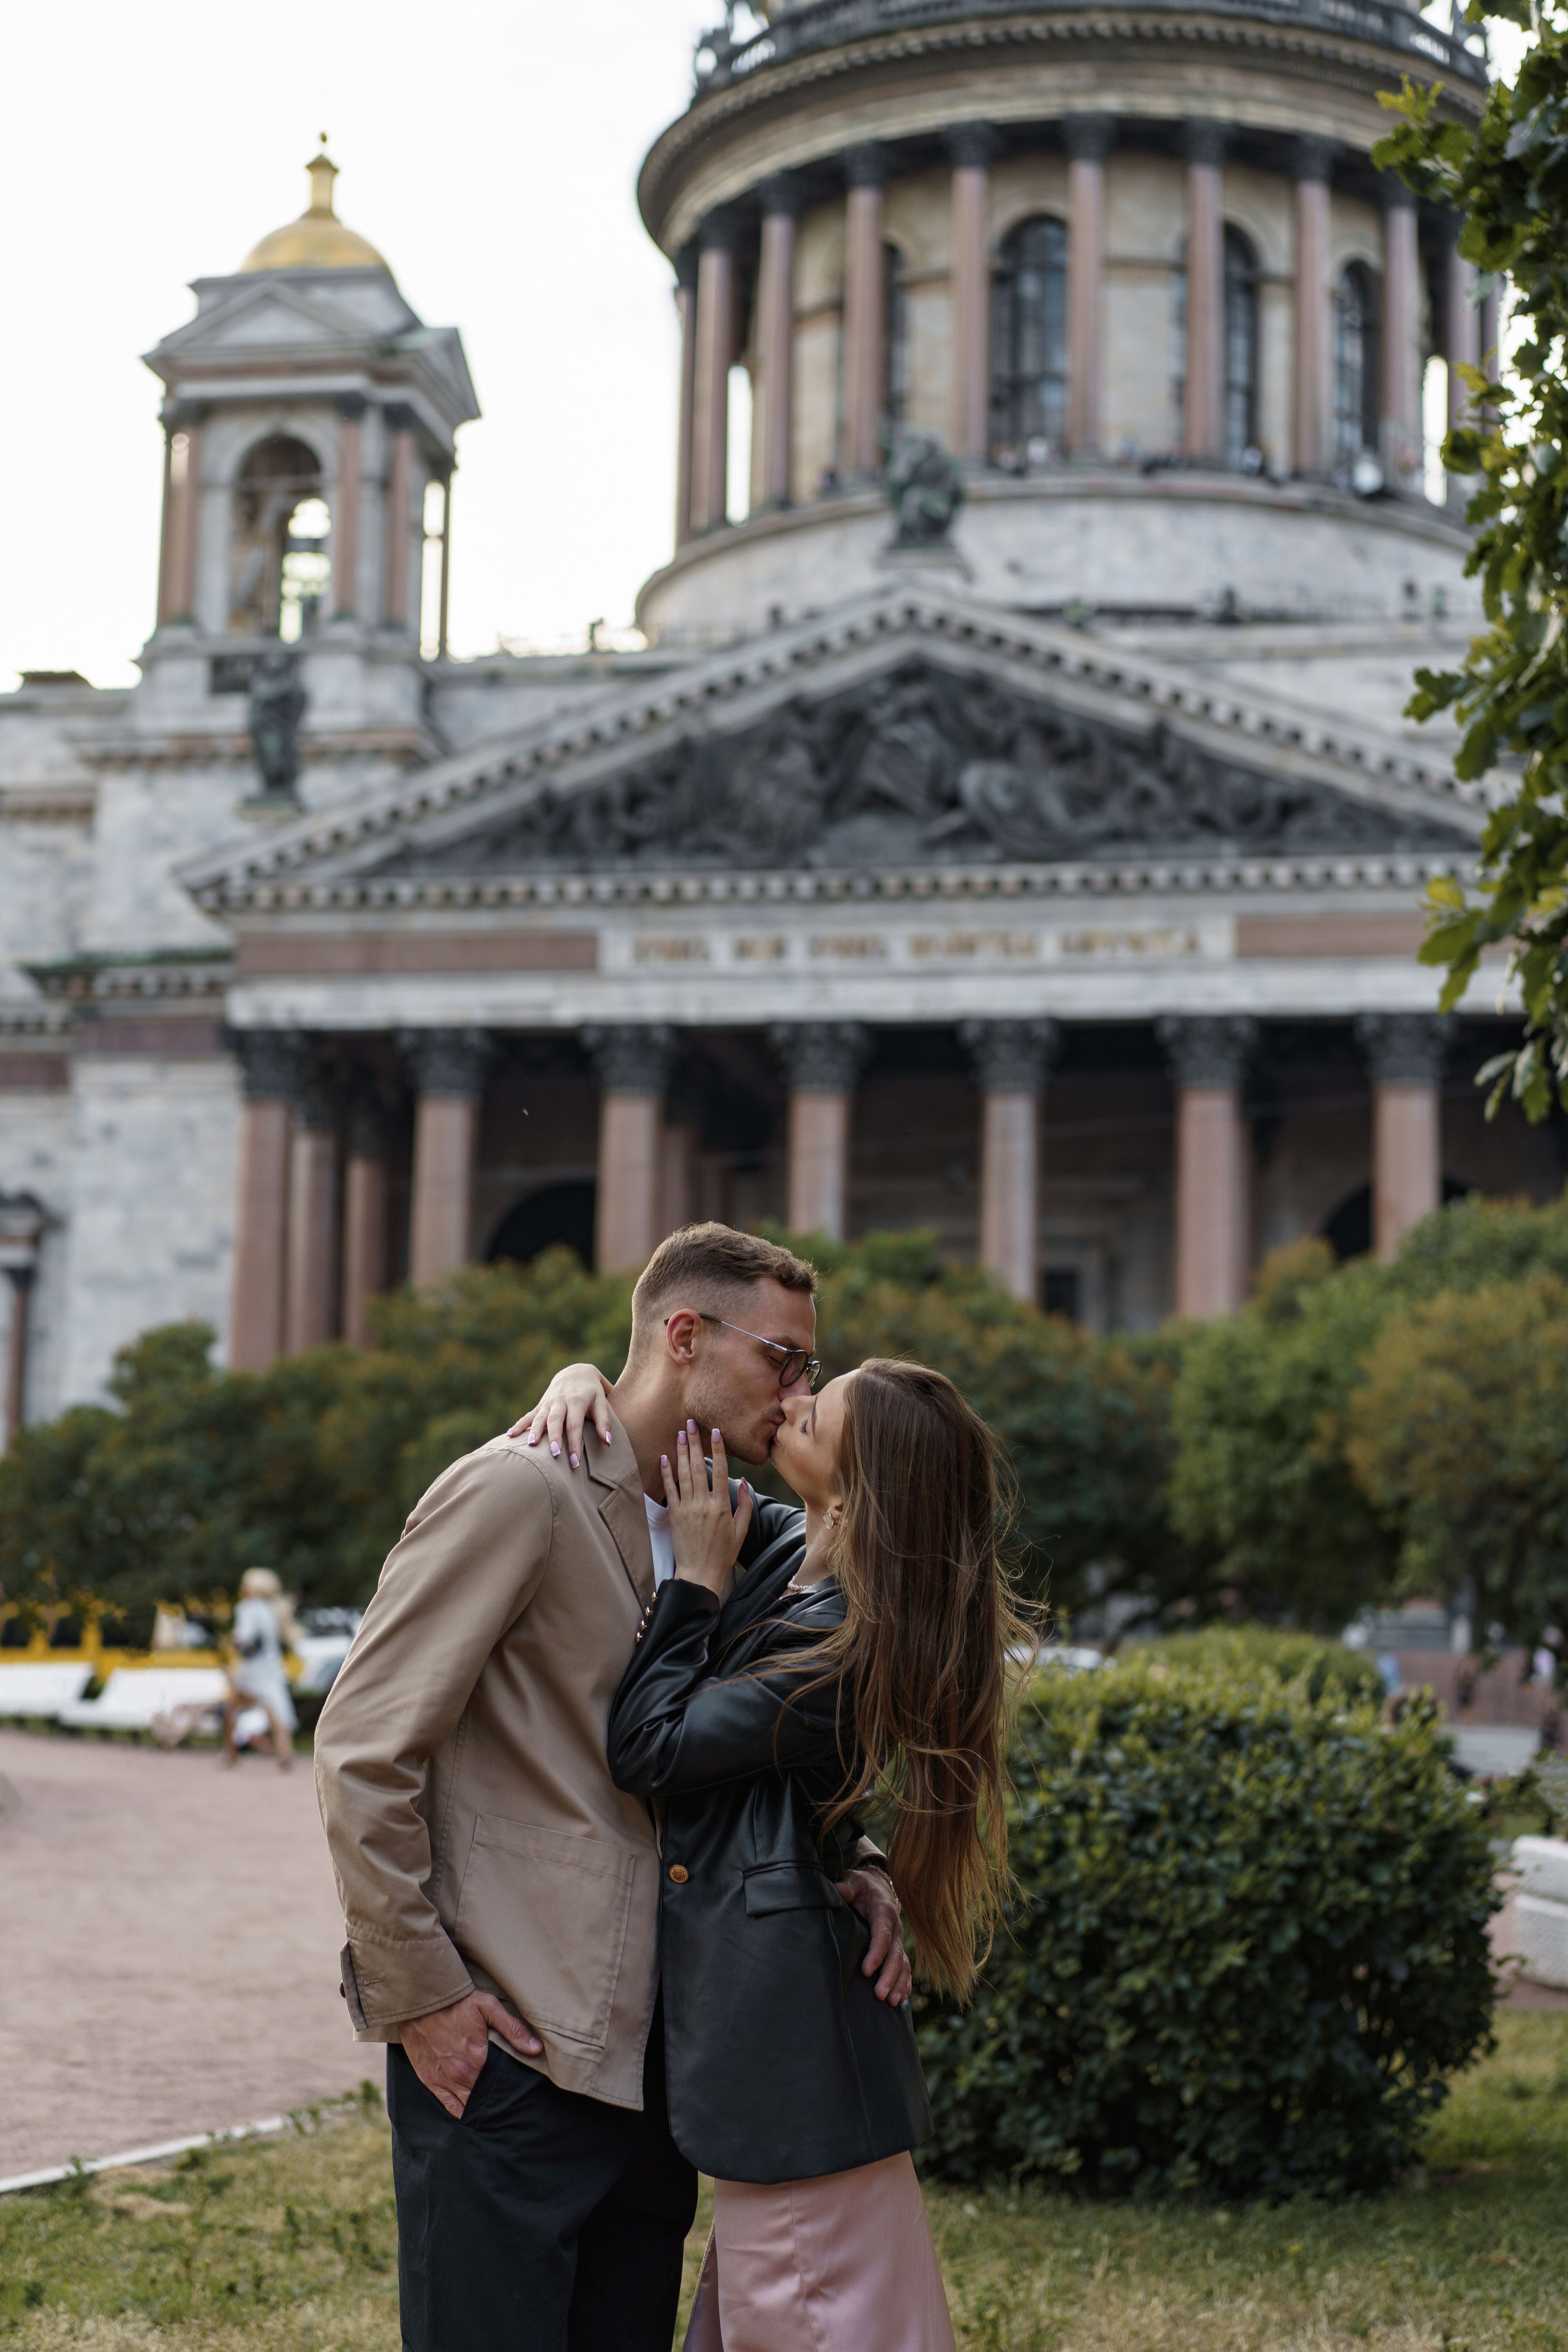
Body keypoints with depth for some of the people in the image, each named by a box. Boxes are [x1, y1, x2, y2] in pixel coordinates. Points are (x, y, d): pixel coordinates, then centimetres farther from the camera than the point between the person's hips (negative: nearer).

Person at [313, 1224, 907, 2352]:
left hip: (648, 2057, 8)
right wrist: (419, 1997, -14)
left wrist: (856, 1863, 2)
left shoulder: (726, 1528, 14)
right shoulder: (519, 1490, -11)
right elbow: (362, 1751, -13)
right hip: (502, 2050, -8)